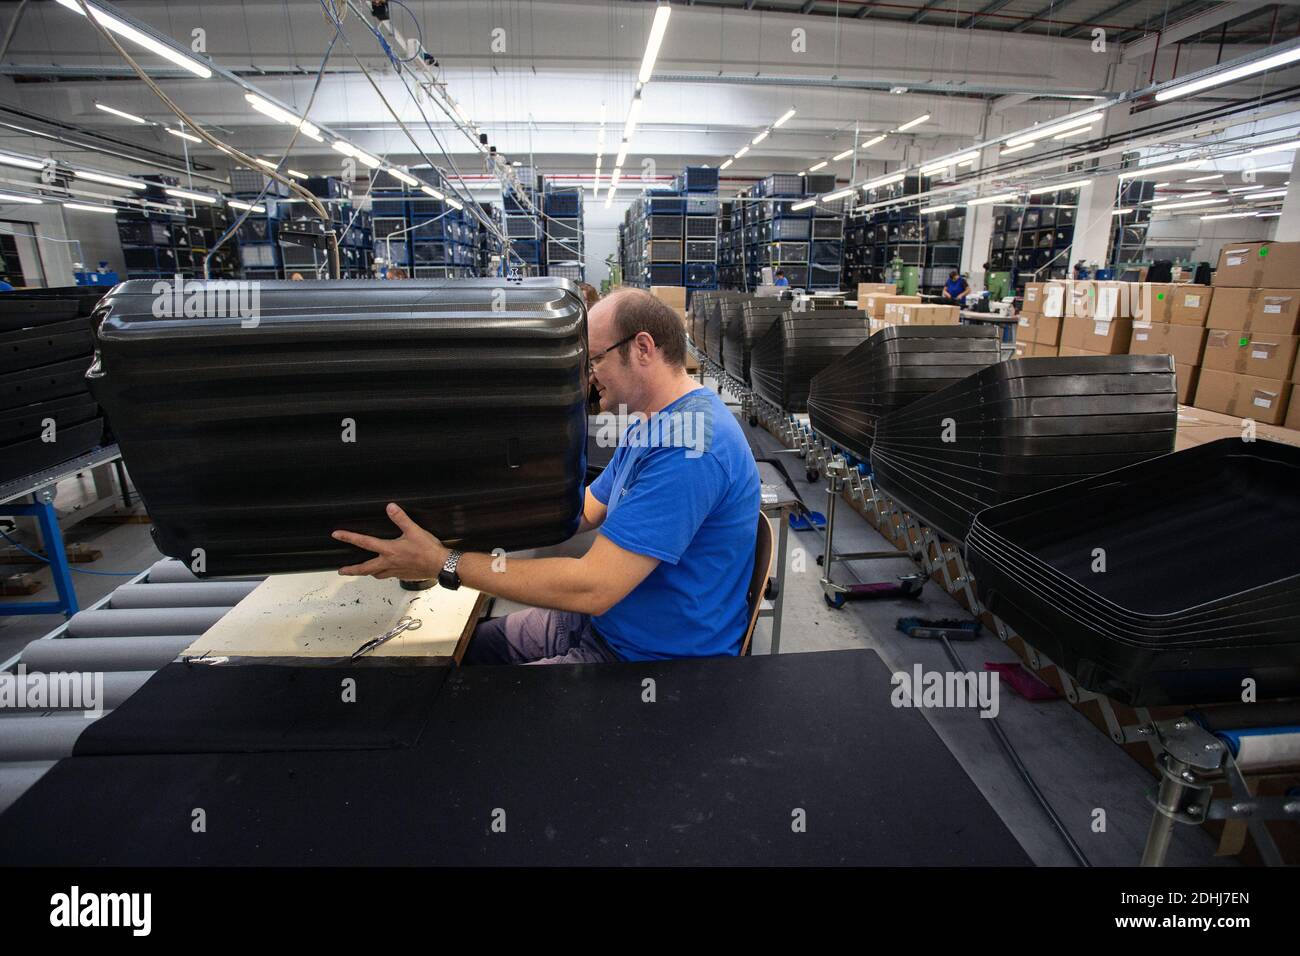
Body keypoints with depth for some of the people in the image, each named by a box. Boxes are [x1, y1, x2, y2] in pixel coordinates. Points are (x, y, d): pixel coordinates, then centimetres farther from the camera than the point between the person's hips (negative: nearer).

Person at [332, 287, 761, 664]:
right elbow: (583, 511, 11)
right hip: (607, 620, 10)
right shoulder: (649, 425, 7)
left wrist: (443, 563, -25)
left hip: (657, 657, -9)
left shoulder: (689, 447, -29)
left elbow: (592, 589, -32)